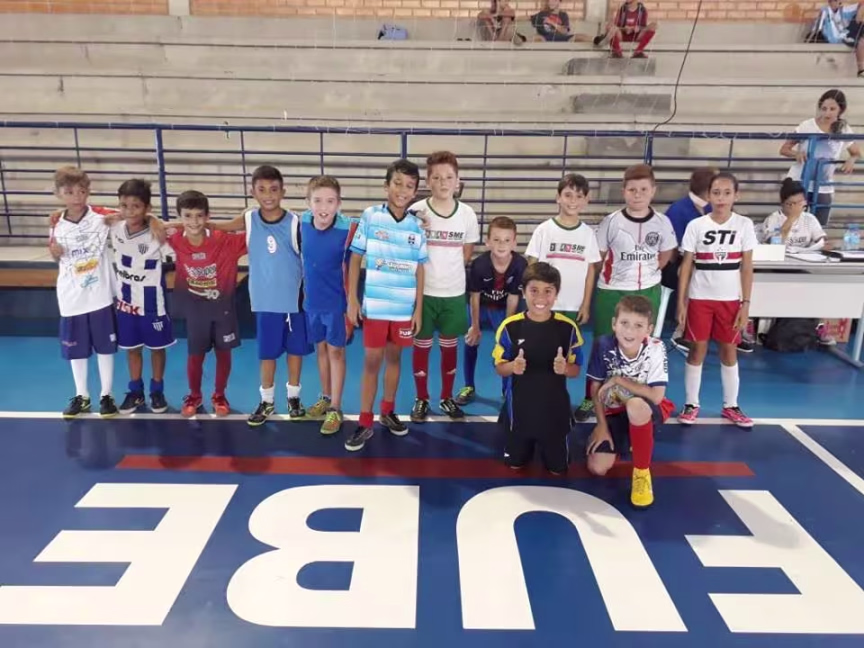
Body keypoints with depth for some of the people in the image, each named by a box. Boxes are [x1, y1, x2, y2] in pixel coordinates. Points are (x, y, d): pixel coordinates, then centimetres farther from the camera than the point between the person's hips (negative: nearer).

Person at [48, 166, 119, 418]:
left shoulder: (102, 216, -9)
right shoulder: (57, 225, -1)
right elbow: (60, 259, 12)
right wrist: (54, 252, -10)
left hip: (100, 295, -2)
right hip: (71, 298, 3)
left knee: (105, 347, 8)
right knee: (75, 348, 13)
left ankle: (106, 395, 22)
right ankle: (81, 396, 28)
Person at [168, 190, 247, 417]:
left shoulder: (224, 240, -22)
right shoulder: (176, 242, -14)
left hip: (222, 306, -1)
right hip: (195, 307, 1)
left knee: (223, 352, 12)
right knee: (195, 355, 10)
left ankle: (219, 396, 33)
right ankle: (194, 396, 34)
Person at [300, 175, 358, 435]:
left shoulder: (348, 229, -21)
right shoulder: (302, 222, -7)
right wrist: (304, 292, 11)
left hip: (337, 302, -4)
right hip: (311, 301, 4)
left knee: (336, 351, 7)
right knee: (321, 348, 18)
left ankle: (335, 409, 19)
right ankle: (326, 397, 35)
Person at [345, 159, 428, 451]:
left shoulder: (417, 226, 0)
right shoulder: (370, 216, -6)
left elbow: (419, 270, 5)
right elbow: (355, 259, -2)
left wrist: (418, 309, 4)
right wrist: (352, 300, -5)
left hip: (405, 307, 2)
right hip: (374, 305, -2)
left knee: (394, 357, 14)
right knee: (372, 360, 4)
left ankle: (387, 412, 31)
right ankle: (365, 422, 13)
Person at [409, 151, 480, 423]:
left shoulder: (467, 214, -2)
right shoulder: (416, 211, -8)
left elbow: (467, 254, 7)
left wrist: (446, 270, -2)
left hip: (454, 293, 2)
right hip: (423, 292, -2)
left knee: (450, 346, 13)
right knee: (421, 346, 9)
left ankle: (447, 397, 29)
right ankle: (421, 399, 25)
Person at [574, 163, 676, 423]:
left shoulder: (662, 223, -3)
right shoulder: (611, 222, -10)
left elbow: (665, 255, 12)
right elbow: (597, 257, -1)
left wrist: (647, 273, 7)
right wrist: (611, 276, 1)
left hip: (648, 293, 2)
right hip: (611, 293, -2)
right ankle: (591, 398, 18)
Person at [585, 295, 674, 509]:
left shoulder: (655, 349, -23)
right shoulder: (605, 345, -17)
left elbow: (656, 397, -26)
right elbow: (595, 389, -7)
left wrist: (619, 380, -23)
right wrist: (602, 425, -8)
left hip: (647, 412, -3)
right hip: (614, 412, 3)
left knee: (635, 405, -40)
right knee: (597, 468, -14)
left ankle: (642, 472, -17)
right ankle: (628, 441, 21)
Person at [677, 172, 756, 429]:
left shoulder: (744, 225, -1)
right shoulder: (696, 225, -3)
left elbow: (747, 268, 1)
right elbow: (686, 265, -1)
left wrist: (746, 304, -3)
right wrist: (681, 302, -4)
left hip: (730, 299, 1)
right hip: (700, 298, -1)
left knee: (729, 351, 10)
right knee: (697, 349, 5)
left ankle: (731, 405, 23)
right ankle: (691, 404, 17)